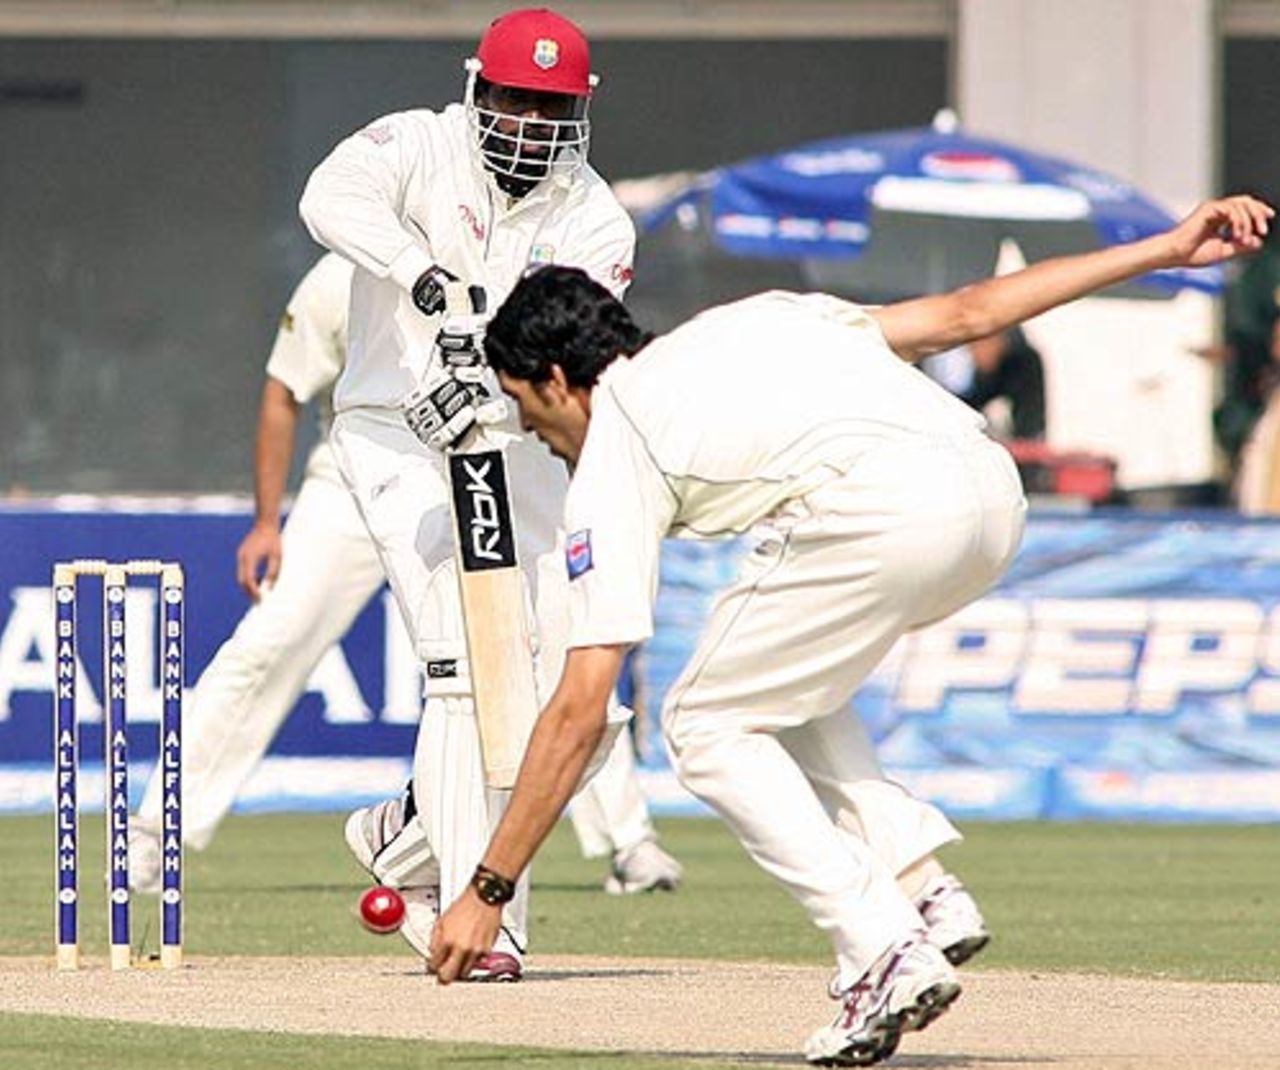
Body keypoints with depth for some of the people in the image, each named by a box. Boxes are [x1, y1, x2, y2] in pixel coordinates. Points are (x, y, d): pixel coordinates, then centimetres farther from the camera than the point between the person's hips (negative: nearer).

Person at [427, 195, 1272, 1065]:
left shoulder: (613, 454, 15)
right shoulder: (757, 317, 33)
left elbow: (580, 711, 8)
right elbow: (968, 311, 24)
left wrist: (488, 893, 12)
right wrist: (1168, 250, 28)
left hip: (883, 513, -8)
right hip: (995, 489, 8)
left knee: (707, 725, 12)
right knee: (780, 684, 28)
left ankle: (885, 951, -2)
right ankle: (921, 887, 12)